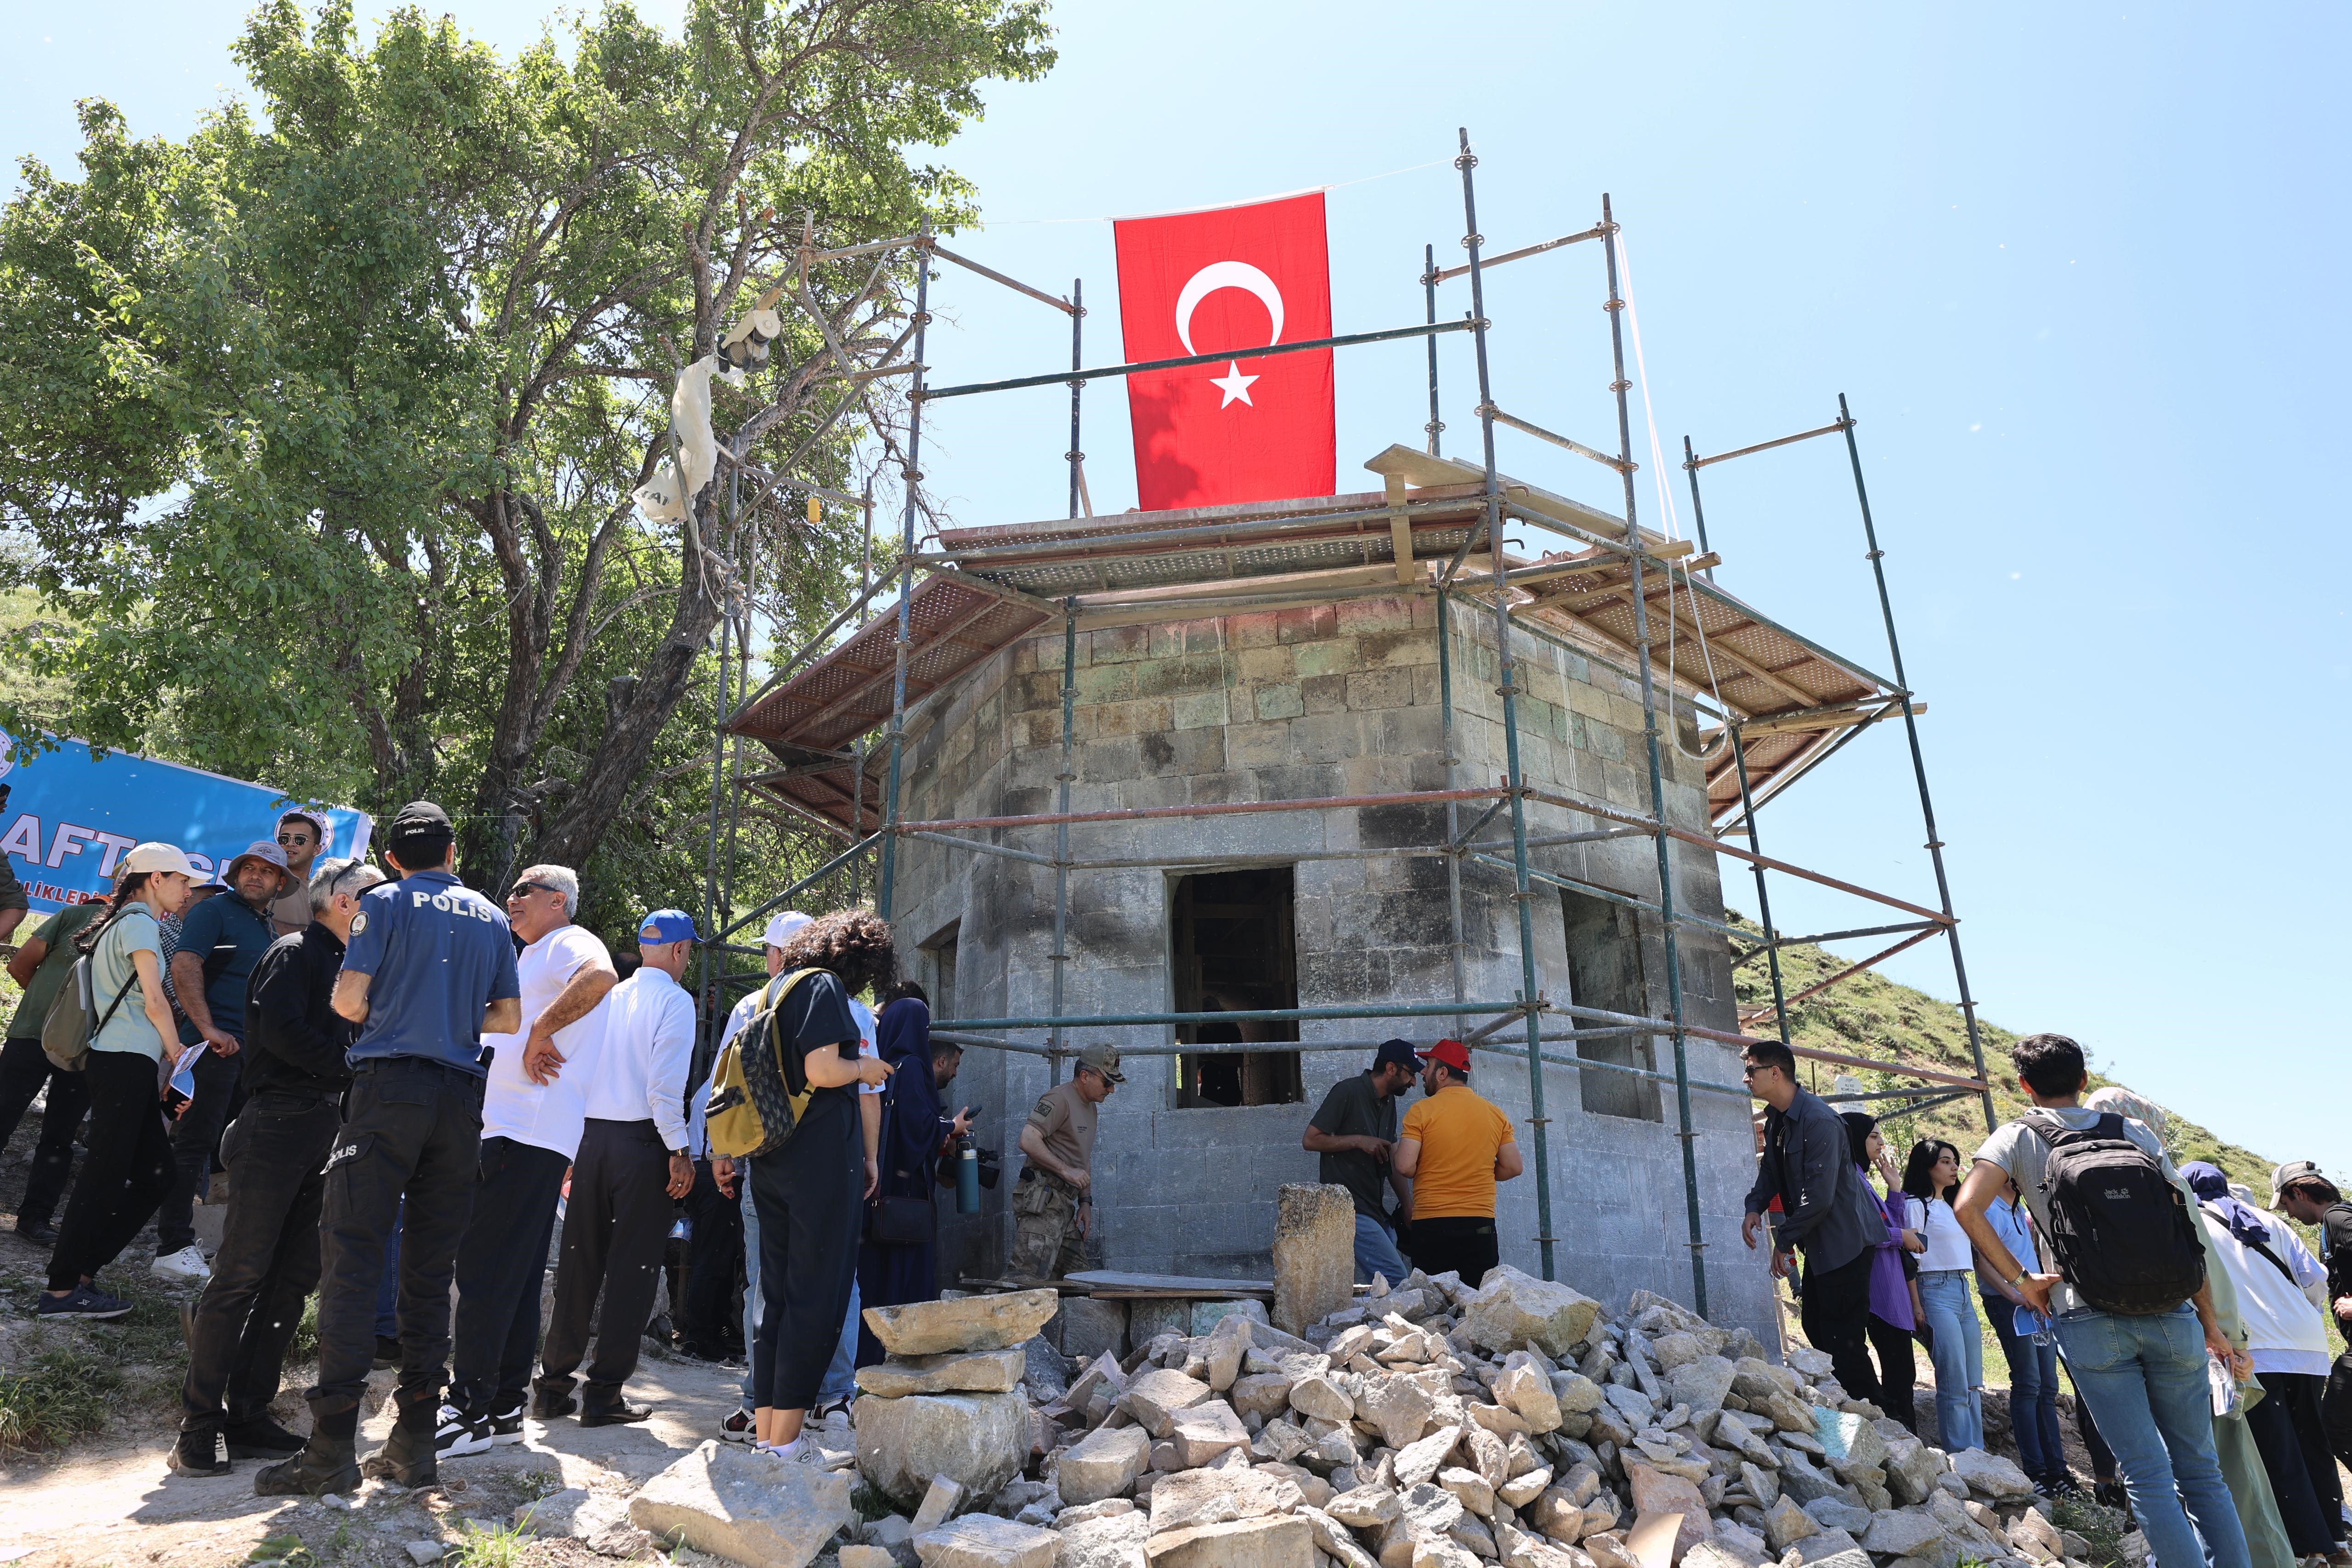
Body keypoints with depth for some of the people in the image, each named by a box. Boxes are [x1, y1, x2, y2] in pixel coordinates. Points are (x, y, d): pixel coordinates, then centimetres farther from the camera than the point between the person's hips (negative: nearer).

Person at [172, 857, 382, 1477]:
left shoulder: (346, 966, 22)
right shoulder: (296, 952, -4)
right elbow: (280, 1030, -18)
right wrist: (352, 1065, -11)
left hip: (321, 1131, 8)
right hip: (278, 1127, -8)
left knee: (293, 1277, 7)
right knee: (241, 1274, -6)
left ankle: (246, 1416, 14)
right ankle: (200, 1425, 2)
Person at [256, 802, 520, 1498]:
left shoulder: (385, 902, 3)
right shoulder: (492, 918, 15)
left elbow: (349, 999, -6)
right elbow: (509, 1016, 13)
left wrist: (386, 1013, 15)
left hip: (390, 1084, -4)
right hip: (460, 1097, 4)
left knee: (352, 1255, -3)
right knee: (431, 1269, 8)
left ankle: (333, 1447, -5)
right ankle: (414, 1443, 11)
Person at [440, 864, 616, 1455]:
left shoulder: (570, 942, -6)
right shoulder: (530, 960, 26)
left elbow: (599, 977, -30)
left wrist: (540, 1033, -24)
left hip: (530, 1137, -10)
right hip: (505, 1130, 10)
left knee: (486, 1275, -8)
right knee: (515, 1279, 12)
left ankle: (471, 1412, -4)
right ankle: (504, 1407, 18)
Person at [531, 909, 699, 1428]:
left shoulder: (607, 996, 10)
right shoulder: (675, 1001, -8)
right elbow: (665, 1085, -16)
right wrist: (679, 1152, -10)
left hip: (591, 1135, 6)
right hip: (643, 1141, -6)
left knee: (579, 1263, 14)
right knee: (633, 1269, 3)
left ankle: (554, 1383, 21)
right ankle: (604, 1394, 6)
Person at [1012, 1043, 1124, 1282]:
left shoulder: (1090, 1106, 21)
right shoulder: (1059, 1099, -10)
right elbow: (1028, 1141, -21)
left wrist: (1086, 1202, 17)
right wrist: (1066, 1170, -19)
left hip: (1065, 1204, 10)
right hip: (1042, 1201, -10)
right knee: (1030, 1281, -15)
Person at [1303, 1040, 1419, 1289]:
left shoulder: (1388, 1101, 17)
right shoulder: (1348, 1092, -10)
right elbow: (1310, 1140, -11)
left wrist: (1408, 1205, 11)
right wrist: (1358, 1141, -15)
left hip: (1376, 1210, 9)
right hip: (1349, 1210, -8)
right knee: (1396, 1279, -16)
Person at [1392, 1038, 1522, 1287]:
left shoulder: (1422, 1110, -6)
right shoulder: (1495, 1114, 7)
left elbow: (1405, 1167, -13)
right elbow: (1513, 1168, 6)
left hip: (1431, 1226, -3)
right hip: (1481, 1225, 3)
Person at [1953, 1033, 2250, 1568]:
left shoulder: (2019, 1137, 2)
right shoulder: (2134, 1133, 11)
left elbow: (1967, 1208, -15)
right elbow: (2187, 1233, 9)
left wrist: (2020, 1278, -4)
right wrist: (2211, 1326, 15)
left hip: (2090, 1320, -3)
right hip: (2170, 1315, 3)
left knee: (2147, 1475, 3)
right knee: (2199, 1470, 14)